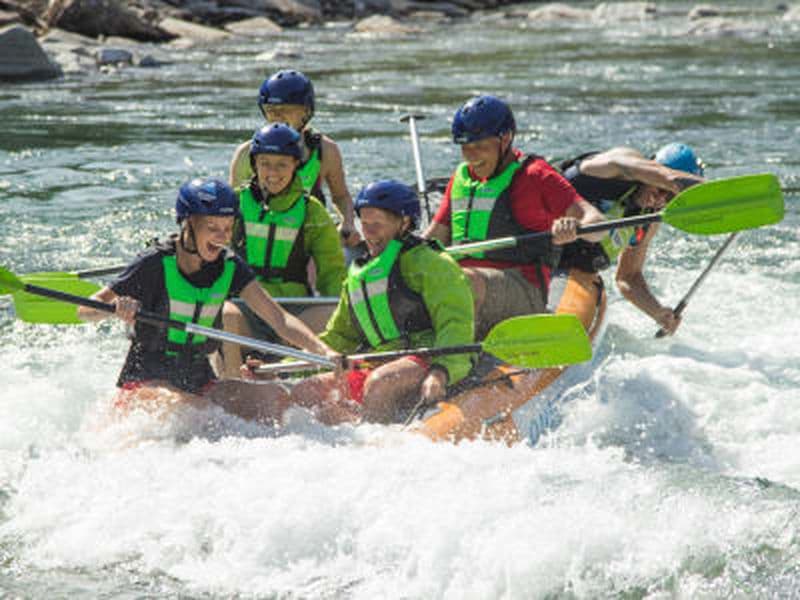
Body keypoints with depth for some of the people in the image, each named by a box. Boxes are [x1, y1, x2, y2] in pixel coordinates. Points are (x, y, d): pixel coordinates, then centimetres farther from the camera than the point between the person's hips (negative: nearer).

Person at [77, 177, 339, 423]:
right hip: (145, 381, -5)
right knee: (192, 409, -36)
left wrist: (324, 351, -21)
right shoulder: (156, 264, -12)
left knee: (274, 395, -17)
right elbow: (85, 310, -8)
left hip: (199, 381, 5)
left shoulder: (230, 268, 1)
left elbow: (278, 318, -5)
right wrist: (116, 307, -31)